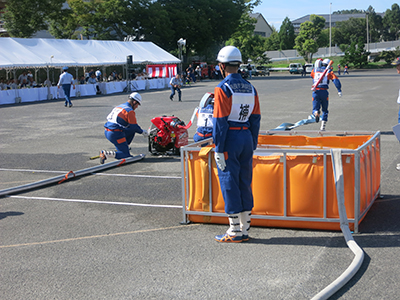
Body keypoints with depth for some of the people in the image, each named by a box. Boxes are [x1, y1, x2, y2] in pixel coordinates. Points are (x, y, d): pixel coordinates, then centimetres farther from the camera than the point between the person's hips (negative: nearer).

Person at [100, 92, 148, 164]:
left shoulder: (118, 107, 18)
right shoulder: (130, 111, -8)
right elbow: (134, 126, -8)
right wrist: (142, 132, 12)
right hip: (115, 134, -9)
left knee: (132, 131, 21)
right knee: (126, 155, -3)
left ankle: (123, 148, 19)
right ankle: (106, 154, -16)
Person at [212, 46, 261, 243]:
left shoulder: (223, 88, -12)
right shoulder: (250, 88, 10)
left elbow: (220, 121, -15)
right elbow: (255, 119, 11)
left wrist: (218, 149, -12)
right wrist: (252, 146, 16)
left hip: (229, 138, -7)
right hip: (247, 138, 7)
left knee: (229, 184, 0)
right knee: (245, 183, 12)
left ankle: (235, 232, 4)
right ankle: (245, 230, 18)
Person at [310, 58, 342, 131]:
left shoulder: (315, 70, 11)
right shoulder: (329, 71, 4)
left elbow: (311, 75, 33)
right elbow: (335, 80, -10)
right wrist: (339, 90, -12)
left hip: (315, 92, 1)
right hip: (324, 92, -1)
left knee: (315, 109, 5)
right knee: (325, 110, 15)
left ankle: (316, 113, -33)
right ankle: (322, 127, 10)